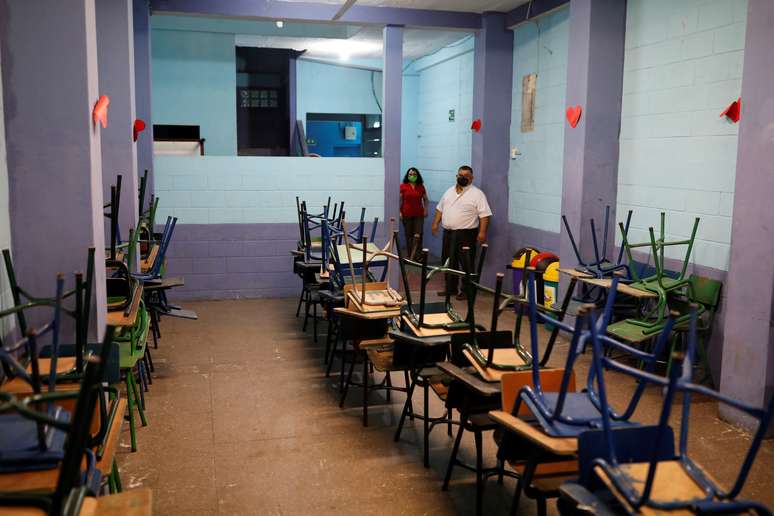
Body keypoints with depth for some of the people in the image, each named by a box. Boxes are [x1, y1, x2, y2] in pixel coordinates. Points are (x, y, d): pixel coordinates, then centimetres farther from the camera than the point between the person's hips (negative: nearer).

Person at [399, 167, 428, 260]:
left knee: (418, 235, -9)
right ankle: (409, 255, 18)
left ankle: (415, 255, -7)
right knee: (409, 235, 8)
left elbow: (425, 199, 16)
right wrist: (399, 212, -8)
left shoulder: (421, 187, 6)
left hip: (419, 215, 1)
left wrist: (425, 209, 6)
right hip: (407, 215, -1)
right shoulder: (403, 186, -2)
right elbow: (399, 200, -2)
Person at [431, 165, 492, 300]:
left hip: (466, 234, -6)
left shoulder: (477, 194, -7)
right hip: (448, 233, 7)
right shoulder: (449, 191, 13)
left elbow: (484, 214, -12)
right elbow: (440, 209, 20)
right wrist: (435, 223, 11)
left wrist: (482, 232, -20)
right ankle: (451, 289, 24)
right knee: (448, 262, 13)